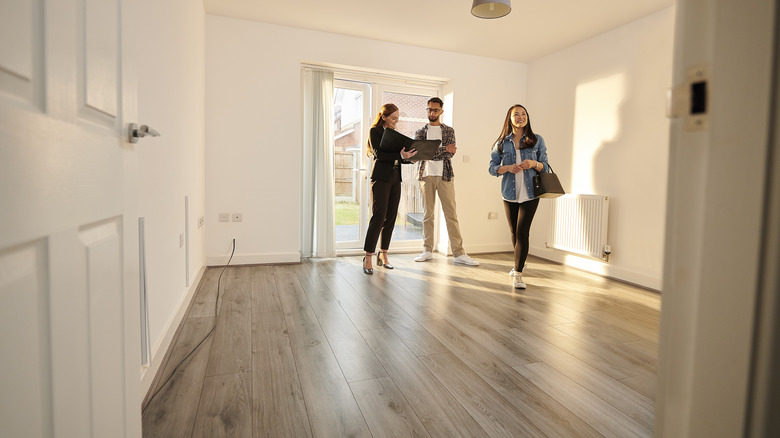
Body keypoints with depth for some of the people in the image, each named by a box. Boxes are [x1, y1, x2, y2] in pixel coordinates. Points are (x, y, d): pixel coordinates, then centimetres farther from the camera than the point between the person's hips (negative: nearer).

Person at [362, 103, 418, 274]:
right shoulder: (375, 131, 0)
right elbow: (378, 154, -13)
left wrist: (410, 157, 0)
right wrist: (399, 155, -23)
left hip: (395, 178, 7)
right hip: (381, 178, -7)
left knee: (391, 217, 5)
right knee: (378, 216, -13)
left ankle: (383, 255, 13)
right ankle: (368, 257, -8)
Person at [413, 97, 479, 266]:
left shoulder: (449, 131, 10)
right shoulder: (420, 132, 13)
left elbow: (449, 154, -4)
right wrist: (443, 149, -9)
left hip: (445, 175, -1)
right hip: (426, 176, 1)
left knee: (451, 214, -3)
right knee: (427, 214, 5)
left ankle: (459, 253, 0)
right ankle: (428, 251, 14)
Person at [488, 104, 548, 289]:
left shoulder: (537, 140, 5)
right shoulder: (502, 143, 6)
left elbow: (545, 166, 6)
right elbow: (492, 167, 4)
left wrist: (534, 164, -16)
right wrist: (507, 168, -15)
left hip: (530, 193, -2)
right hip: (510, 194, 2)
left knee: (522, 232, -10)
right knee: (514, 232, 13)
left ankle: (518, 274, -5)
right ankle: (520, 263, 37)